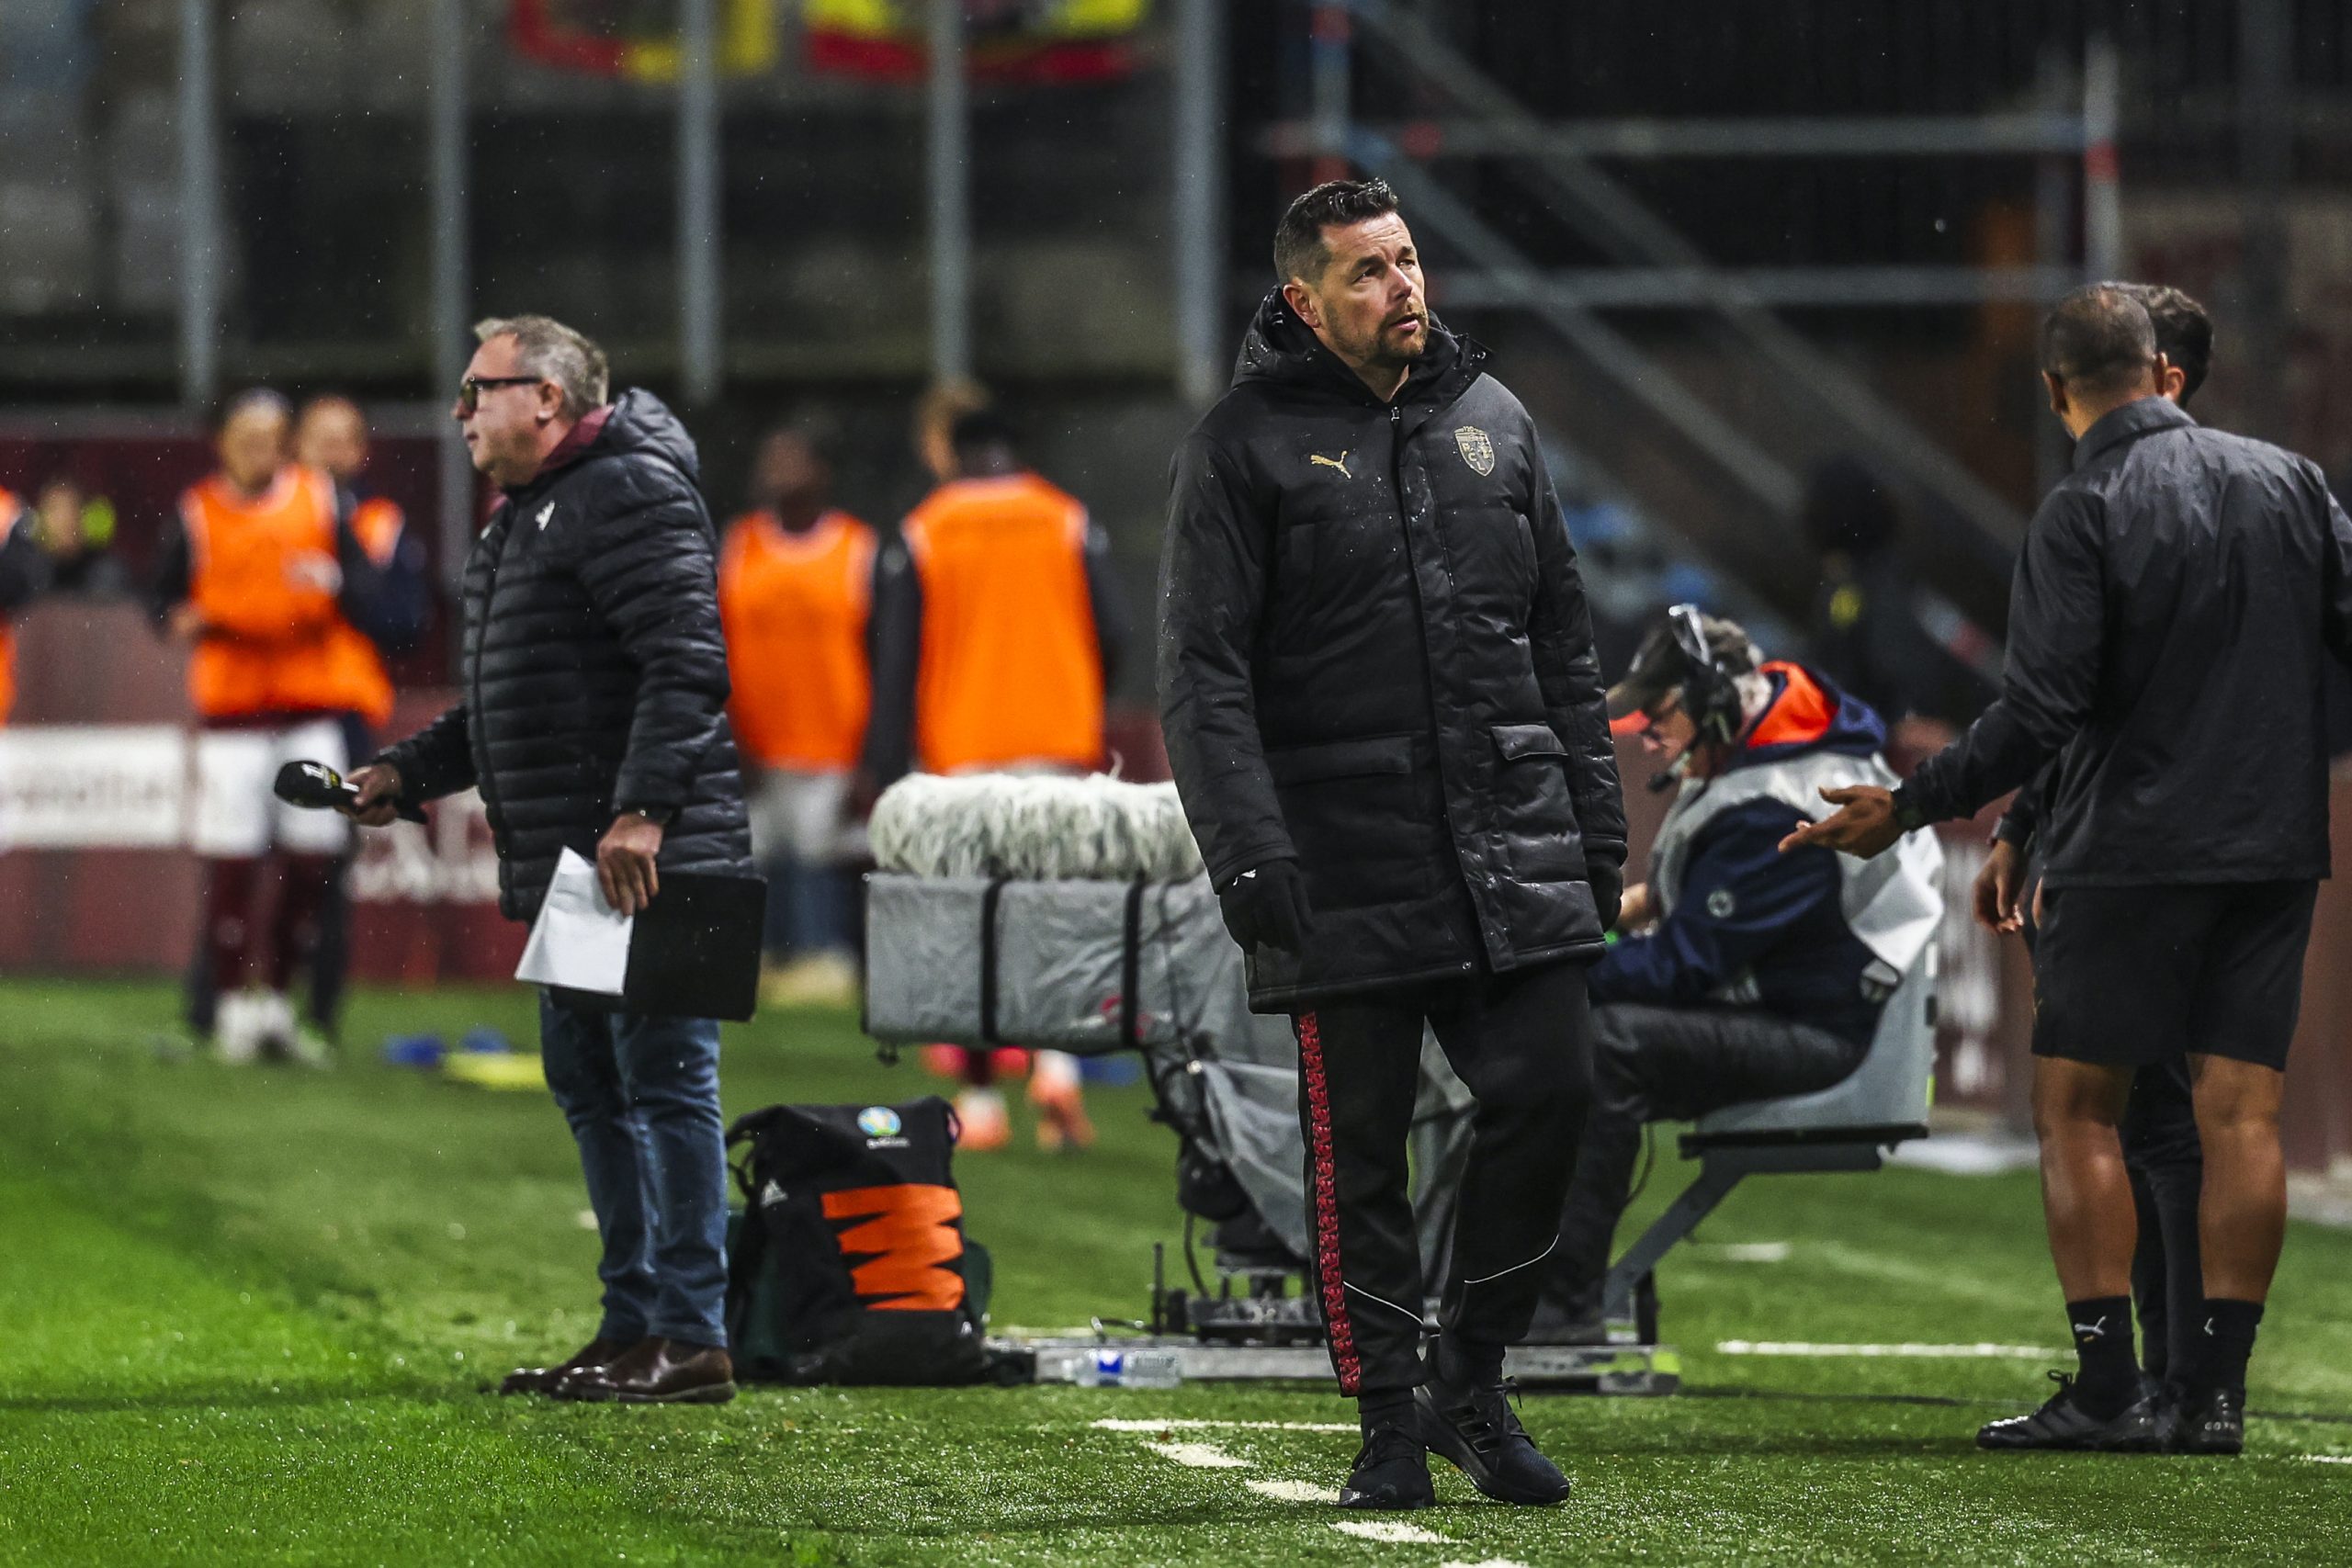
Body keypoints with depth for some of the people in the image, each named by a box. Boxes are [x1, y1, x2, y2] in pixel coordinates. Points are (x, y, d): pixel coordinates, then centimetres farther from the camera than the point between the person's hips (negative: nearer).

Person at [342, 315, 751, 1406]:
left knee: (664, 1079, -9)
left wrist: (642, 808, -28)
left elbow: (687, 661, -22)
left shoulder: (630, 493, -11)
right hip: (570, 865, 11)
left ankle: (691, 1337, -8)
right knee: (587, 1085, 14)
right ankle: (633, 1324, 20)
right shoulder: (526, 517, 22)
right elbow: (505, 705, 30)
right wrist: (408, 772, 19)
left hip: (650, 859, -11)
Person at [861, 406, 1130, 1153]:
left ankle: (980, 1100, 9)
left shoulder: (921, 534, 1)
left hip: (963, 750, 0)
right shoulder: (1068, 522, 3)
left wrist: (885, 766, -2)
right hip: (1057, 744, 0)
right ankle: (1056, 1064, -18)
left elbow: (896, 659, -2)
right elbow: (1112, 634, 3)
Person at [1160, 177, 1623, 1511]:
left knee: (1550, 1091, -4)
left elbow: (1564, 643, 18)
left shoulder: (1493, 422, 13)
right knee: (1360, 1149, 0)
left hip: (1516, 849, 4)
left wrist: (1598, 829, 12)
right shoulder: (1247, 444, -1)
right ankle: (1390, 1421, 9)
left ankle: (1470, 1382, 13)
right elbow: (1204, 672, -5)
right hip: (1346, 867, -4)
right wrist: (1248, 850, -15)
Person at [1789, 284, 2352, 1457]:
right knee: (2241, 1112, 3)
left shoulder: (2082, 515, -10)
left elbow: (2040, 712, -15)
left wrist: (1907, 809, -7)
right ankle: (2217, 1390, 0)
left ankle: (2107, 1388, -4)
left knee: (2078, 1106, 3)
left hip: (2131, 853, -5)